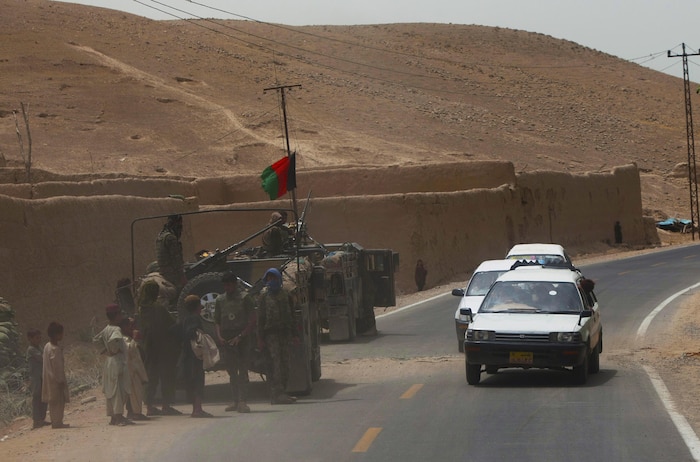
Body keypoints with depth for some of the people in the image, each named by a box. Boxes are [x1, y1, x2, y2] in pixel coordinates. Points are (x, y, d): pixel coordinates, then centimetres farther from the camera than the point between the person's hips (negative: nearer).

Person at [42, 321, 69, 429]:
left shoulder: (47, 346, 9)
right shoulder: (56, 349, -20)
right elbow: (57, 366, -21)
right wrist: (60, 380, -17)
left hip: (49, 378, 9)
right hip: (56, 379, -9)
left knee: (53, 401, 13)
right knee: (59, 401, -3)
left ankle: (55, 421, 18)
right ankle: (57, 422, -2)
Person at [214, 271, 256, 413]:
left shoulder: (244, 298, 0)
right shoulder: (220, 300, 12)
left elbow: (252, 321, -4)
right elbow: (217, 321, 16)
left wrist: (240, 336, -13)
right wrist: (219, 336, -2)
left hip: (242, 338, -4)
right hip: (226, 340, 4)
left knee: (242, 370, -10)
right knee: (231, 372, 7)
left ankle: (242, 401, -16)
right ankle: (236, 401, 12)